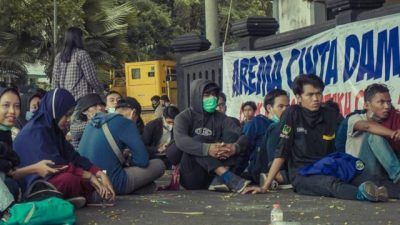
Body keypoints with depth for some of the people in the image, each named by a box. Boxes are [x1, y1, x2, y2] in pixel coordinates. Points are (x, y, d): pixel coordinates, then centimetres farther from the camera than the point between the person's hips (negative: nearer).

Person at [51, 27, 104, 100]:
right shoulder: (82, 54, -6)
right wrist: (101, 94, 4)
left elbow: (55, 80, 10)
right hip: (81, 99, -6)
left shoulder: (59, 56, 9)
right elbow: (91, 78, -7)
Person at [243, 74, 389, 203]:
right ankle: (362, 193, -64)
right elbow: (281, 152, -3)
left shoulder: (332, 115, 7)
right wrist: (265, 187, -7)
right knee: (330, 182, -37)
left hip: (327, 171, 5)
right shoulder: (293, 114, -2)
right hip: (301, 174, -5)